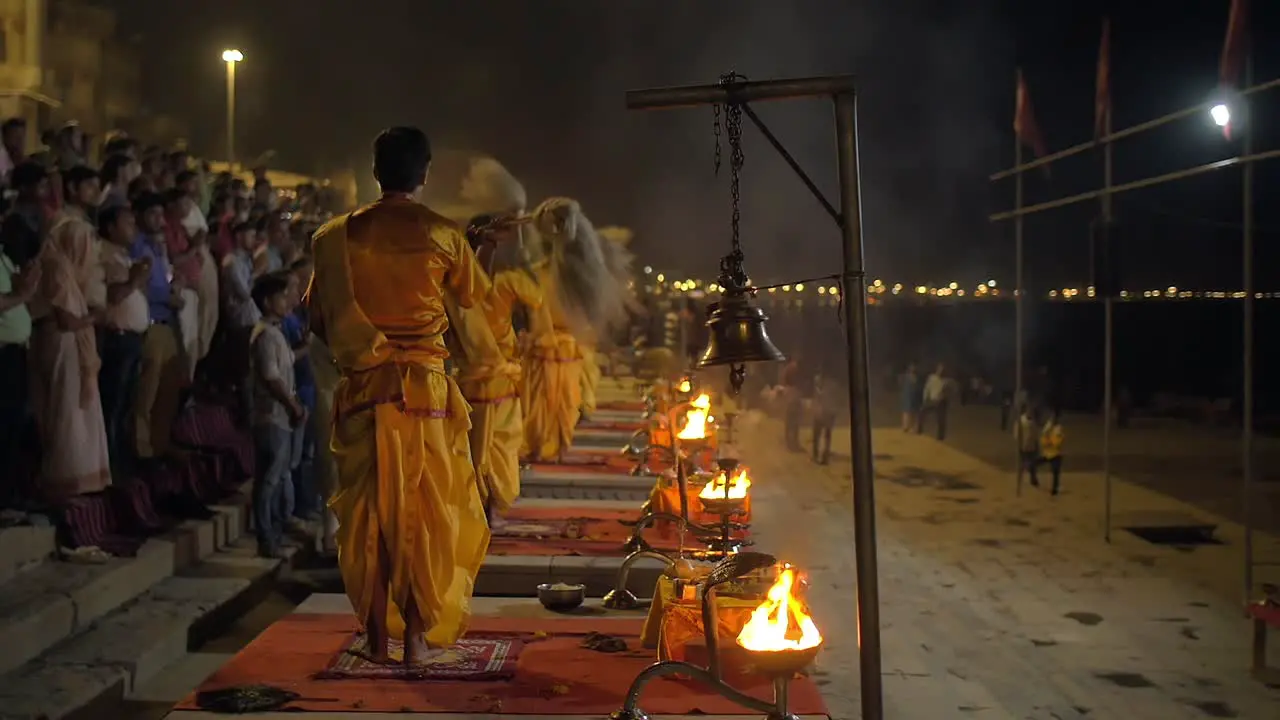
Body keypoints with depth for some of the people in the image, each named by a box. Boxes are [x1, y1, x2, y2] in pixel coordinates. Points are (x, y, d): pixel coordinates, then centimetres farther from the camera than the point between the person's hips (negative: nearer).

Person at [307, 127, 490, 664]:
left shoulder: (338, 235, 1)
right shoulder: (441, 234, -5)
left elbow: (318, 319, 5)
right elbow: (474, 296, 11)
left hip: (362, 388, 2)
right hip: (424, 387, -2)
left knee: (369, 506, 9)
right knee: (426, 507, 6)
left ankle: (377, 634, 13)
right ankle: (418, 634, 7)